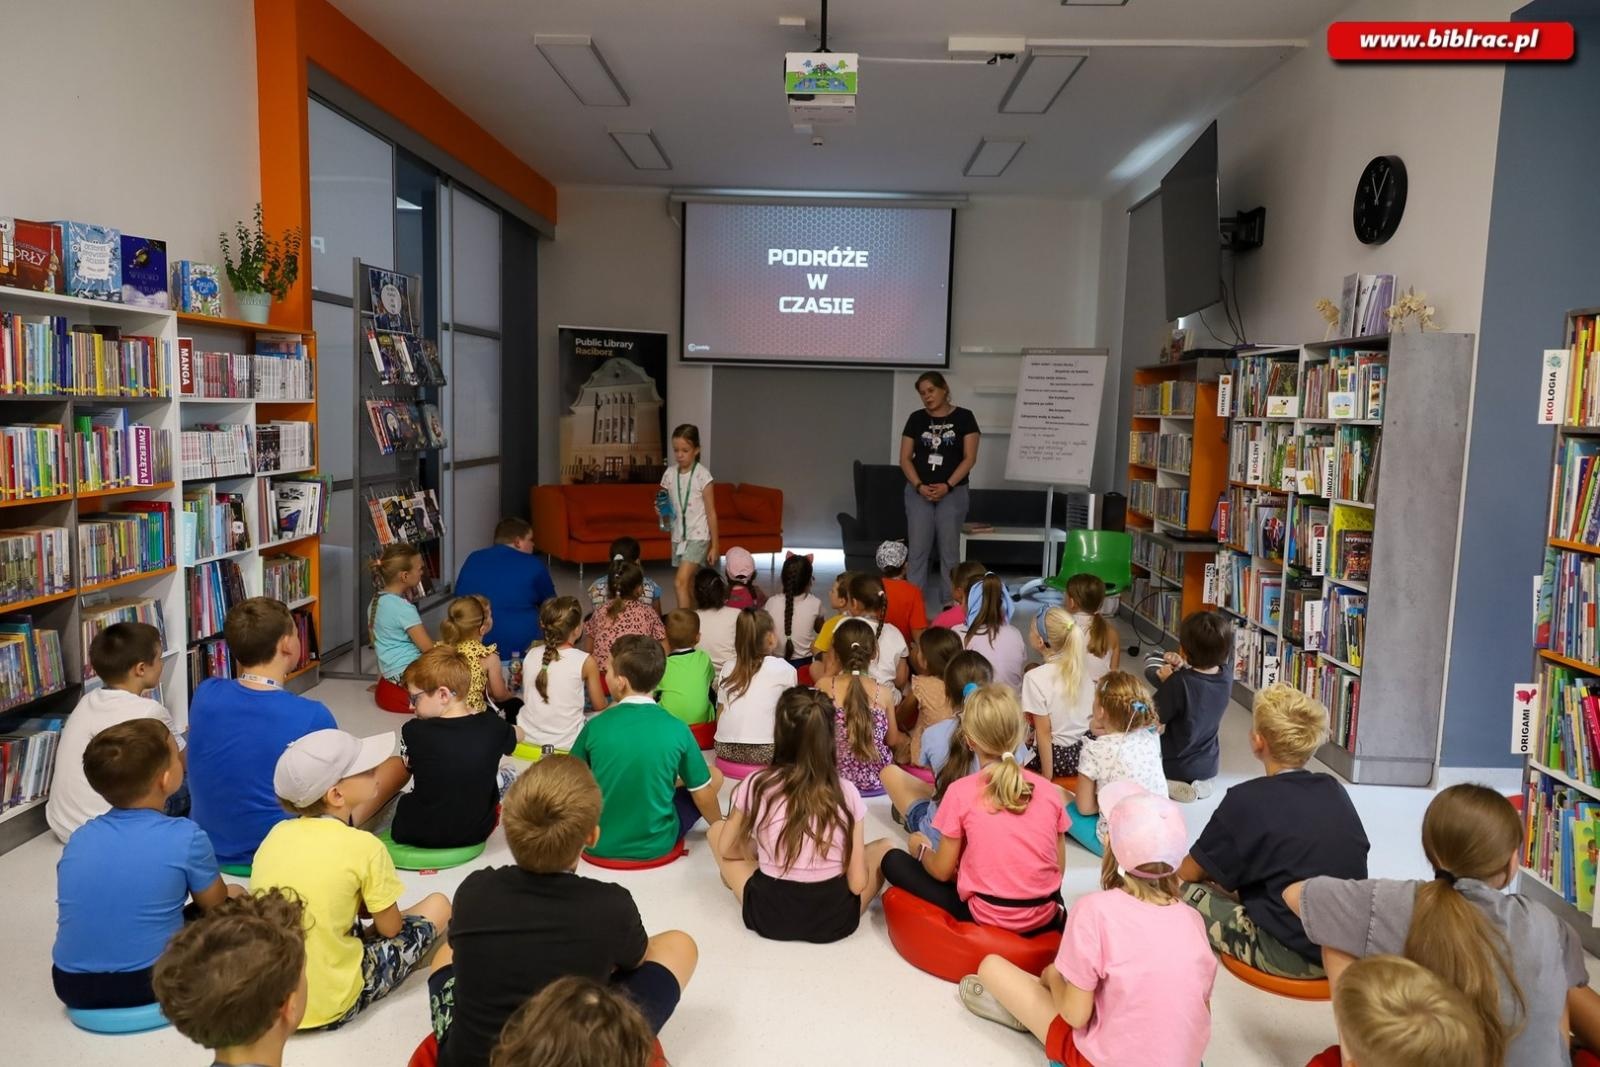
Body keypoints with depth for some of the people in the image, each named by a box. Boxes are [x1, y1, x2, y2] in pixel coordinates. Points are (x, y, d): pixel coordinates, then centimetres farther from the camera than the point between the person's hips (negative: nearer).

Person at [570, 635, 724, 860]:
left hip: (599, 843, 3)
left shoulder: (595, 726, -14)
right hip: (656, 845, -2)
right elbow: (703, 794, -4)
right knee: (715, 775, 14)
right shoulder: (677, 730, -15)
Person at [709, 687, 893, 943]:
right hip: (835, 918, 0)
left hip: (769, 916, 0)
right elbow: (857, 884, -10)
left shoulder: (755, 785, -12)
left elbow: (726, 850, 3)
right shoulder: (846, 792, -12)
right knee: (884, 847, 23)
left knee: (716, 831, 19)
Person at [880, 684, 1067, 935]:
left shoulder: (961, 791, -12)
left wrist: (920, 848, 16)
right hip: (1046, 918, 3)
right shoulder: (1048, 789, -3)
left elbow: (942, 871, -5)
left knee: (893, 861, 6)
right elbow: (1059, 868, 3)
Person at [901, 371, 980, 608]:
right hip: (919, 492, 2)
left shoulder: (964, 417, 0)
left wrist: (947, 486, -13)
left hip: (952, 493, -1)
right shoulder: (916, 419, 6)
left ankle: (949, 601, 11)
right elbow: (905, 458, 4)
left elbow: (969, 458, -4)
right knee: (918, 549, 0)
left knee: (949, 550, 4)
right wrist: (919, 486, -10)